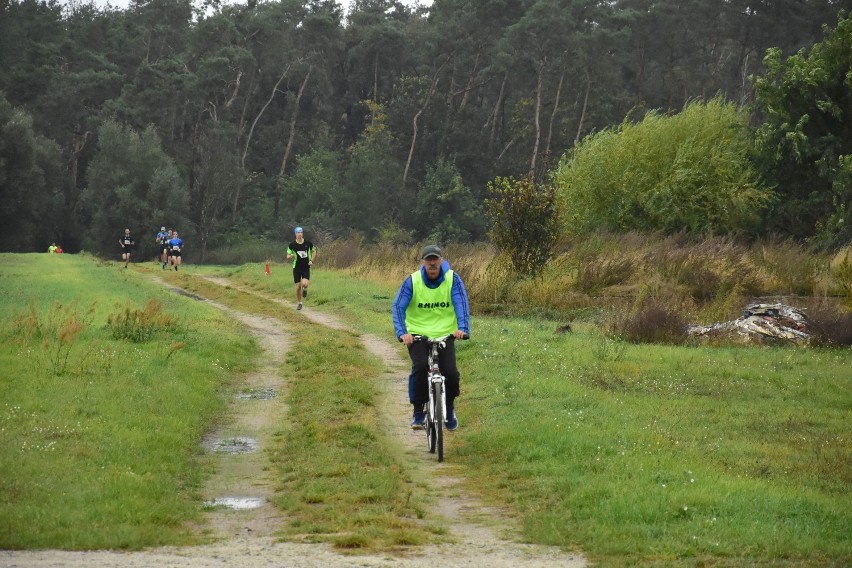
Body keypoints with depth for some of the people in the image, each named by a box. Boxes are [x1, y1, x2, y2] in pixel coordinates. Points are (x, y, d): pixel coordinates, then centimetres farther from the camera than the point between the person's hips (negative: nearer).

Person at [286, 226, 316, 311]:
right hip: (296, 268, 0)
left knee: (305, 284, -20)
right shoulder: (292, 245, -4)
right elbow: (288, 257, 3)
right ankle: (299, 303, 19)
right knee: (298, 286, 0)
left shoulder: (308, 243, -2)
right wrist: (291, 256, -22)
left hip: (306, 268, 0)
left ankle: (305, 289, 19)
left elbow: (314, 251, 14)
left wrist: (311, 260, -2)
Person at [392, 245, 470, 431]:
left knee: (451, 373, -14)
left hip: (445, 335, 1)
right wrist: (402, 332, -29)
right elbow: (398, 307, -14)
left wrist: (463, 328, -31)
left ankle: (449, 408, 17)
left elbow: (462, 304, -14)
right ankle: (418, 412, -10)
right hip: (417, 334, -1)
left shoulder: (452, 279, -5)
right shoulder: (412, 281, -7)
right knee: (420, 368, -26)